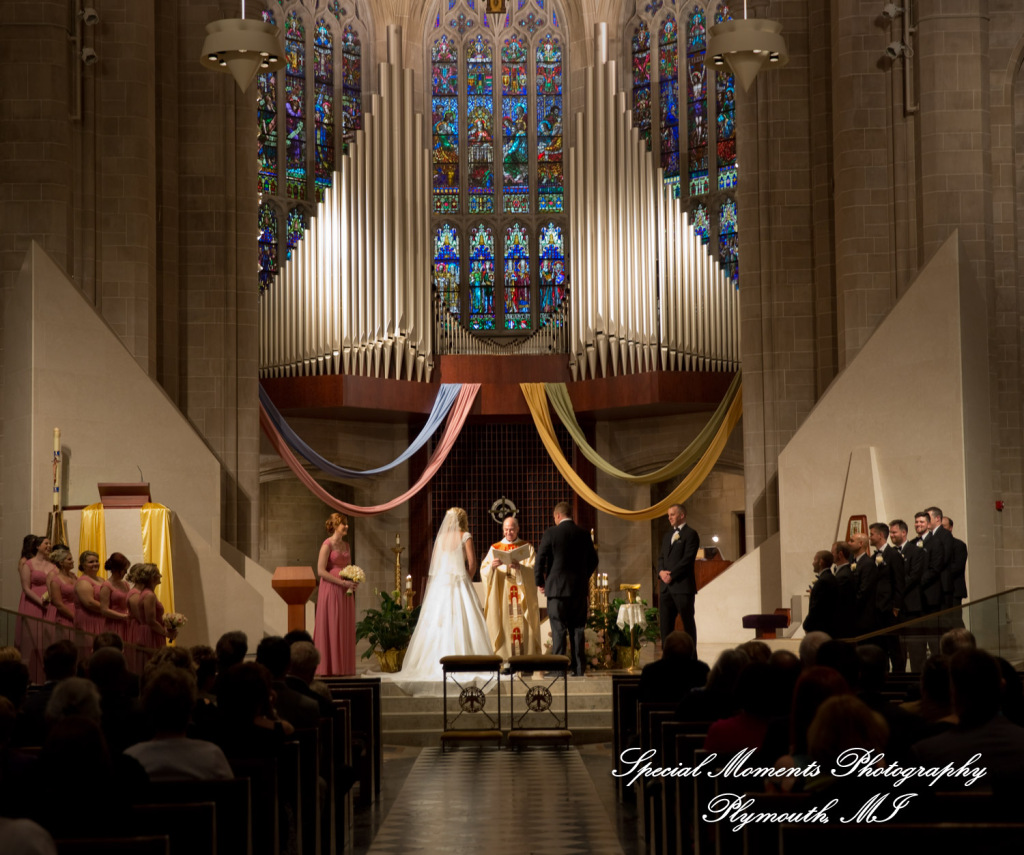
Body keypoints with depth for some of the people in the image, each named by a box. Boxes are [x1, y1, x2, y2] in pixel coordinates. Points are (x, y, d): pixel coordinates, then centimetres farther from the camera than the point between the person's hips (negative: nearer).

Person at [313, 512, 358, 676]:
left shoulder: (346, 546, 15)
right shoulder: (327, 544, -7)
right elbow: (321, 571, -14)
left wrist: (353, 582, 3)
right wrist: (343, 583, -17)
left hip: (345, 592, 7)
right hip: (331, 590, -7)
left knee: (346, 629, 5)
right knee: (331, 627, -5)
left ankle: (344, 667, 9)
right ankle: (330, 667, -2)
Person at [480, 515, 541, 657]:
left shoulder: (527, 548, 11)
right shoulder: (495, 548, 13)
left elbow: (534, 570, -3)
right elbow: (483, 571, 1)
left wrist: (520, 567, -22)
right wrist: (491, 566, -21)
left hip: (522, 596, 0)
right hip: (501, 595, 0)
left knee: (523, 627, -6)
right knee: (504, 625, -6)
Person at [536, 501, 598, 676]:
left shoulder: (551, 533, -7)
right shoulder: (584, 534, 5)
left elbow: (540, 559, -7)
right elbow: (593, 560, 12)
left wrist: (540, 582, 6)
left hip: (557, 587, -4)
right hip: (579, 589, 4)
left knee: (558, 629, -2)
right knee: (577, 629, 9)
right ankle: (579, 668, 9)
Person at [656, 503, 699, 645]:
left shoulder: (690, 534, -4)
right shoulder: (667, 535, 21)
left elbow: (687, 559, -12)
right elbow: (661, 557, 19)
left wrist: (671, 575, -15)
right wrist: (661, 571, -2)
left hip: (682, 585, -7)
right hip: (666, 586, 7)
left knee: (688, 622, -2)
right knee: (665, 622, 4)